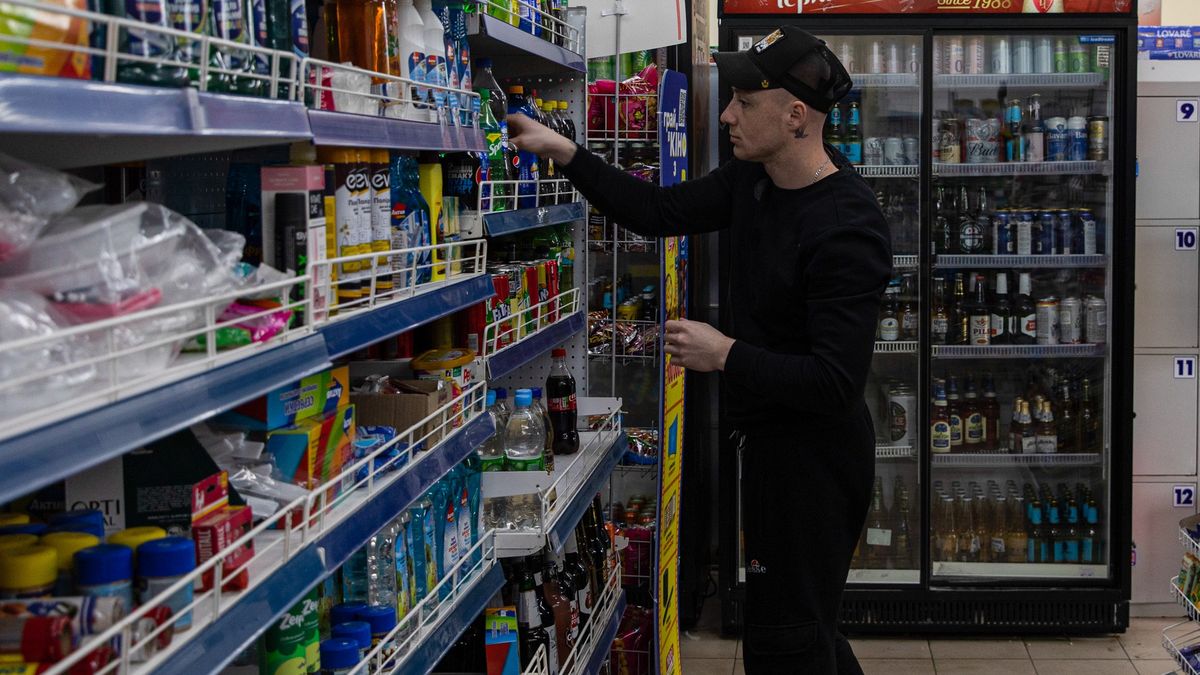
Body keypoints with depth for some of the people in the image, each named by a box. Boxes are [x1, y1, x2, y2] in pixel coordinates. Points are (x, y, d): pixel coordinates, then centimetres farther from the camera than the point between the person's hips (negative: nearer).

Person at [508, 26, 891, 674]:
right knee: (803, 622, 23)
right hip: (774, 436, 9)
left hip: (813, 450, -9)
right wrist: (563, 153, 4)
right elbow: (659, 212, 11)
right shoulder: (753, 179, 1)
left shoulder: (847, 230, -27)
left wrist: (726, 355, -22)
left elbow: (836, 383, -29)